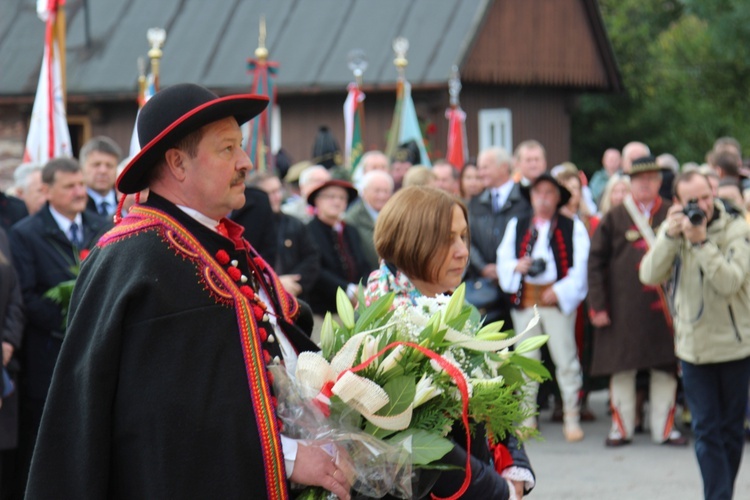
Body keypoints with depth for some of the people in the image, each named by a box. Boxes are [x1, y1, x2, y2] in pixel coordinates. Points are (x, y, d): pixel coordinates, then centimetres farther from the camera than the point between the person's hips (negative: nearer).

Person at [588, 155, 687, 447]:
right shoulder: (614, 218, 3)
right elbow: (595, 262, 2)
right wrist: (598, 305, -4)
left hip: (664, 304, 1)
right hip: (623, 306, -1)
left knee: (665, 368, 4)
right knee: (622, 368, 4)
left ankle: (664, 429, 13)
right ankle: (622, 428, 14)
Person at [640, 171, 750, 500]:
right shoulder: (672, 229, 2)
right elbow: (650, 276, -10)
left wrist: (701, 242, -29)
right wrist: (670, 236, -21)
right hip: (693, 345, 2)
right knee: (706, 430, -3)